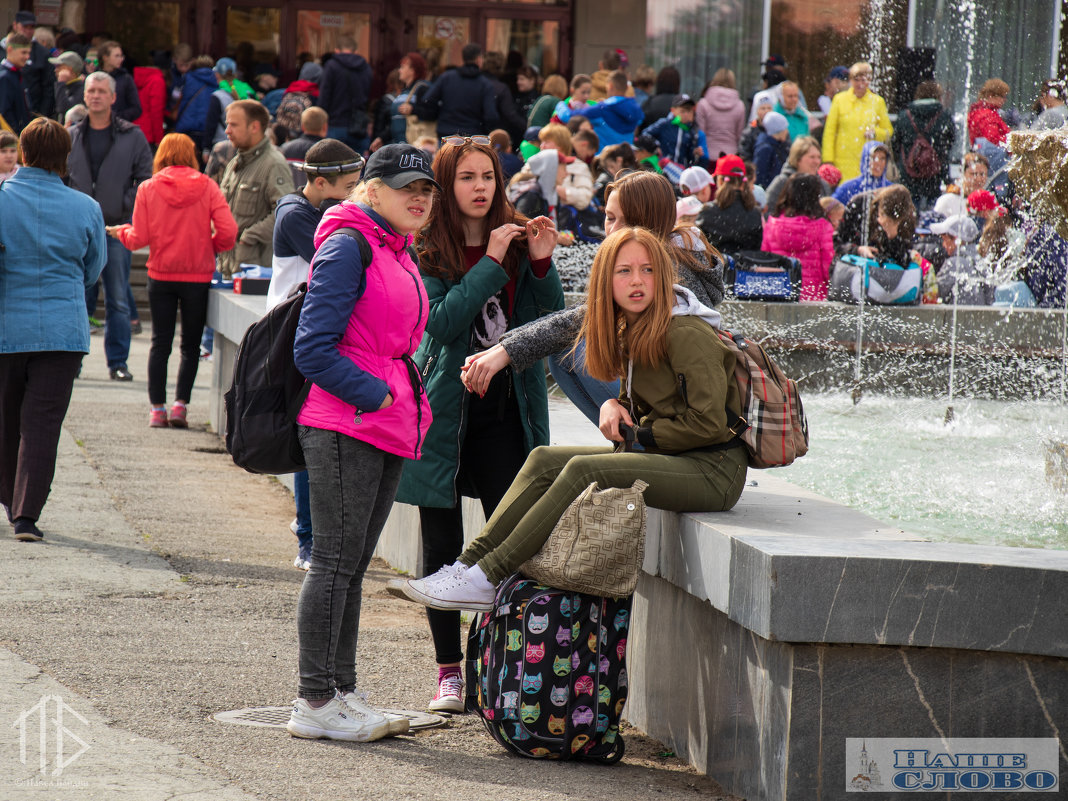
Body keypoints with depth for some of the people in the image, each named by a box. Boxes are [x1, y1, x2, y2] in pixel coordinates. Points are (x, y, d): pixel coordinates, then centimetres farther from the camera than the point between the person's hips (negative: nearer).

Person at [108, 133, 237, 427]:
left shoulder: (148, 188, -4)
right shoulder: (207, 187, -4)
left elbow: (138, 239, -6)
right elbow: (228, 232, -11)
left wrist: (120, 231, 15)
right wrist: (210, 246, 9)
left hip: (161, 276, 1)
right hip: (198, 276, -1)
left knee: (160, 343, 10)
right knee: (191, 345, 10)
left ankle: (157, 409, 7)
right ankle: (180, 404, -2)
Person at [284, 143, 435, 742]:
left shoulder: (401, 255, 17)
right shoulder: (348, 248, -11)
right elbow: (313, 350, -17)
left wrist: (409, 398, 13)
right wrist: (376, 396, -16)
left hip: (386, 429, 9)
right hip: (346, 428, -9)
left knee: (352, 565, 13)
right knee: (336, 562, -7)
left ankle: (342, 693, 18)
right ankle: (315, 702, -3)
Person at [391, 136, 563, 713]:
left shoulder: (516, 242, 6)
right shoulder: (424, 252, -3)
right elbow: (441, 323, -17)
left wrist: (541, 262, -10)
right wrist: (490, 264, -19)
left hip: (504, 411, 2)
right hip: (445, 408, -2)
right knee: (442, 545, 4)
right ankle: (449, 671, 13)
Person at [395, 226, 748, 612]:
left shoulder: (687, 335, -16)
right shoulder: (631, 330, 12)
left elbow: (708, 424, -20)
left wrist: (639, 435, -9)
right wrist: (614, 406, 0)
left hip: (714, 469, -9)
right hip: (672, 459, 9)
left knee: (583, 470, -25)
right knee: (545, 460, -5)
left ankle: (487, 580, -23)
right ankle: (469, 563, -12)